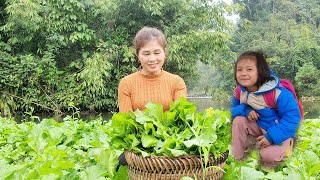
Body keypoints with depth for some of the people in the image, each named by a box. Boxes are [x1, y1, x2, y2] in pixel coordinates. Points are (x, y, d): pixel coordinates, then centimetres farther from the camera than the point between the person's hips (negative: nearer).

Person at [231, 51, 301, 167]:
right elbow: (234, 108, 5)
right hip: (258, 126, 6)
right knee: (238, 120, -19)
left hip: (279, 131, -6)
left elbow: (293, 116, -26)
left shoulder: (278, 93, -28)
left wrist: (272, 136, -31)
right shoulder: (240, 91, -10)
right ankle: (237, 158, -5)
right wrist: (245, 110, -22)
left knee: (269, 155, -30)